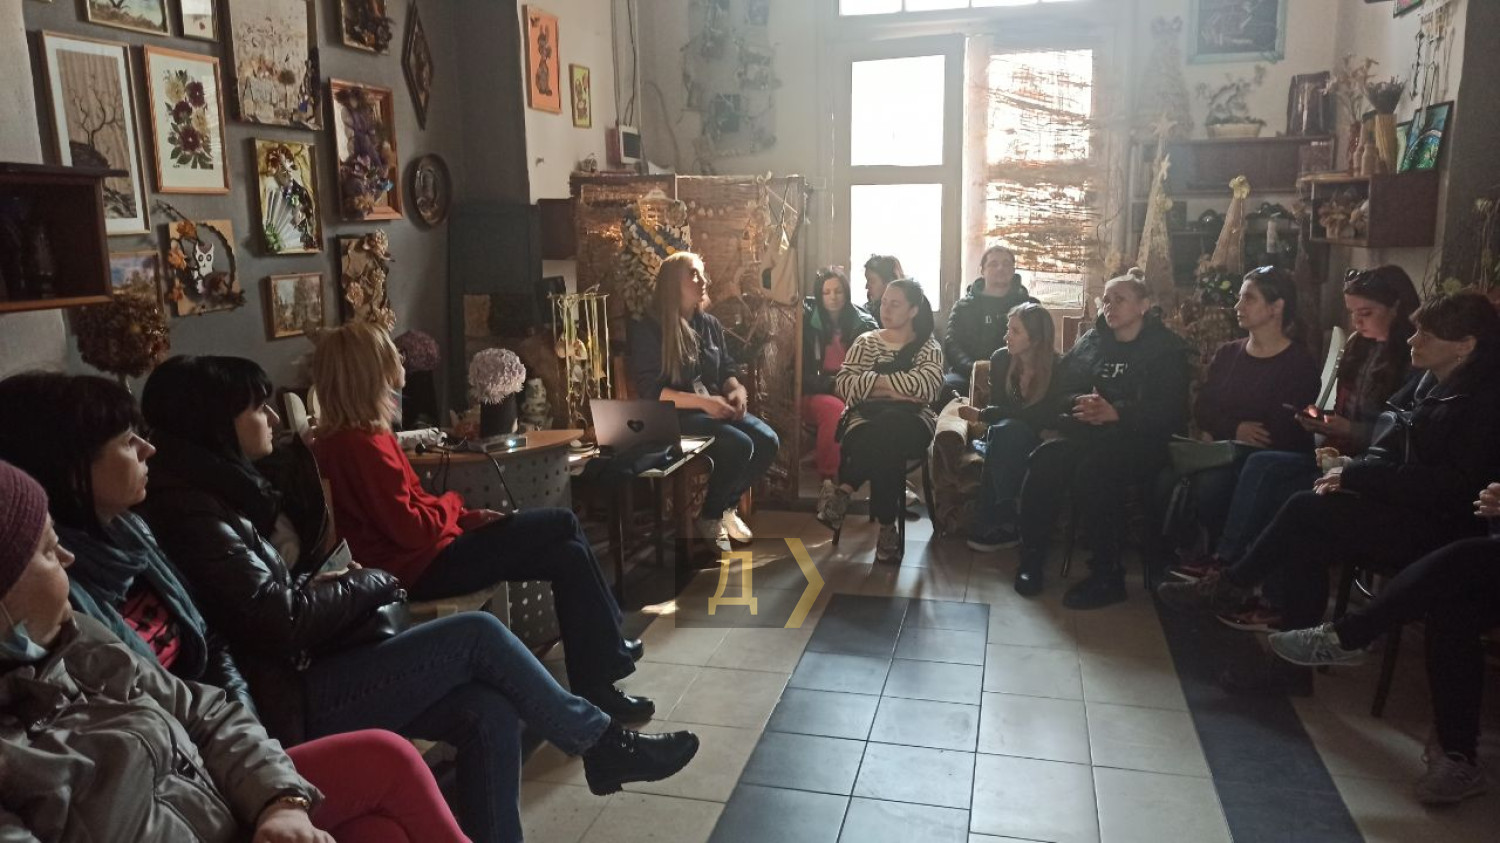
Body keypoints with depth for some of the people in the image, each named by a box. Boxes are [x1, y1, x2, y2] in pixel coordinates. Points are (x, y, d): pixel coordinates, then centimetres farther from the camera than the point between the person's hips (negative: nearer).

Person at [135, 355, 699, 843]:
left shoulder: (212, 491, 14)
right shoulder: (191, 508, -15)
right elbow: (278, 620, -21)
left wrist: (340, 587, -1)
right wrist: (369, 584, -6)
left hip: (302, 671, 9)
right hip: (289, 701, -9)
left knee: (488, 713, -9)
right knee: (476, 634, -13)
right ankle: (604, 745, 2)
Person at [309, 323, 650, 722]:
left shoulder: (350, 437, 11)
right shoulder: (362, 445, -22)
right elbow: (411, 528, -23)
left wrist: (469, 518, 4)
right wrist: (452, 503, -4)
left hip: (426, 555, 10)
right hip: (425, 566, -10)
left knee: (569, 555, 4)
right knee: (562, 523, -7)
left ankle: (597, 687, 11)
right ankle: (611, 653, 6)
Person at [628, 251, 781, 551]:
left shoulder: (710, 325, 12)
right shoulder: (649, 329, -8)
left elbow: (728, 369, 19)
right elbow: (650, 391, -14)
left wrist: (737, 390, -6)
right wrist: (704, 402, -22)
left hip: (716, 409, 7)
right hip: (675, 416, -7)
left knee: (768, 441, -17)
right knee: (740, 446, -28)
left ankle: (727, 504, 5)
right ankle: (711, 515, -4)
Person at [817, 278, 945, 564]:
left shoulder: (929, 347, 12)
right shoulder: (866, 342, 18)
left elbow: (927, 386, -10)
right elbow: (843, 384, 3)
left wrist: (874, 381, -7)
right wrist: (892, 388, -9)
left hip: (910, 424, -1)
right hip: (866, 419, 1)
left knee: (887, 428, -39)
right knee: (884, 449, -38)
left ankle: (843, 492, -29)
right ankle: (887, 528, -30)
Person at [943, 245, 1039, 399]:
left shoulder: (1029, 305, 19)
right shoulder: (964, 306, 19)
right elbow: (951, 345, 6)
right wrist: (973, 368, -16)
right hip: (968, 375, 0)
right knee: (944, 385, -34)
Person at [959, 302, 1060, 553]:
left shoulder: (1056, 367, -14)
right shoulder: (1001, 359, -1)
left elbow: (1041, 418, -19)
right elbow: (998, 405, 2)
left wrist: (981, 415, -19)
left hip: (1037, 438, -3)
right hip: (1004, 438, 3)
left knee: (1006, 431, -34)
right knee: (1003, 431, -33)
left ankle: (990, 524, -30)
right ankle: (1005, 523, -32)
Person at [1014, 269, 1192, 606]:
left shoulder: (1167, 348, 2)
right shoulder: (1092, 341, 17)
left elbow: (1169, 410, -10)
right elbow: (1061, 390, 12)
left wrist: (1117, 412, -24)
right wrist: (1078, 403, -12)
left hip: (1140, 442, -4)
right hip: (1088, 435, 5)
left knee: (1092, 469, -35)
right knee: (1043, 459, -27)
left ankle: (1107, 576, -24)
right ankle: (1032, 559, -19)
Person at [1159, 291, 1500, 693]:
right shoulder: (1427, 385, 11)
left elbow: (1451, 486, -23)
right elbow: (1388, 448, 15)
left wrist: (1355, 475, -19)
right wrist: (1351, 468, -7)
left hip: (1436, 526, -8)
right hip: (1400, 511, 8)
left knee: (1306, 511, -22)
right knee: (1304, 540, -15)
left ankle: (1232, 585, -4)